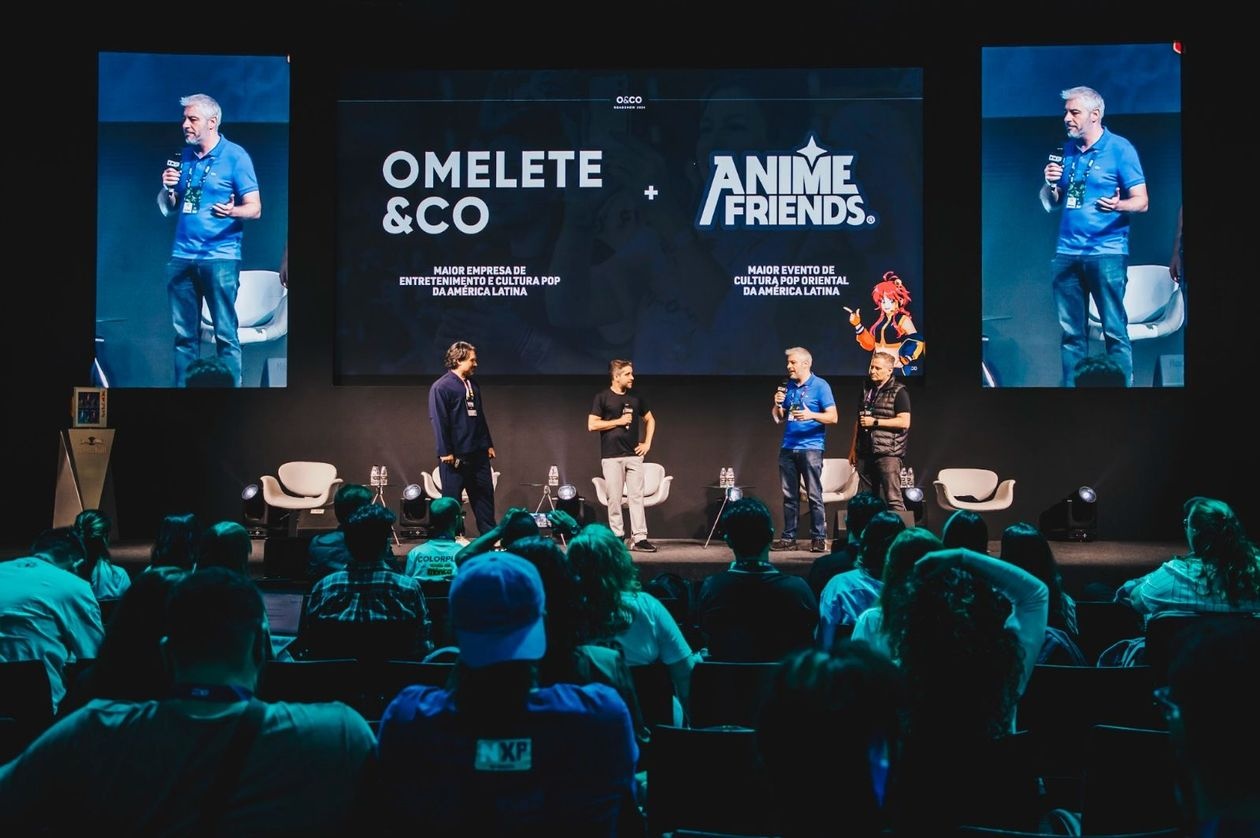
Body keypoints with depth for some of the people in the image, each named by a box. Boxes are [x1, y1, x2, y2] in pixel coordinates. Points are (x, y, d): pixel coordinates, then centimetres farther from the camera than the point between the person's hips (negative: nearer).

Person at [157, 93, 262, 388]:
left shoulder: (235, 156, -1)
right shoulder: (184, 158, 15)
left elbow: (255, 208, -7)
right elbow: (167, 208, 20)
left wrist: (231, 211, -28)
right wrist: (168, 188, -2)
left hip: (220, 256, -5)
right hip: (182, 257, 5)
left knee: (225, 334, -7)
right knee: (184, 334, 7)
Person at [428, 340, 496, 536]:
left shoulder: (473, 386, 14)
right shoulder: (441, 387, -11)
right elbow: (439, 421, -15)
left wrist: (488, 444, 17)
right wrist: (445, 452, -17)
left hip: (478, 453, 7)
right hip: (455, 455, -7)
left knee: (485, 494, 9)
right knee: (452, 498, 3)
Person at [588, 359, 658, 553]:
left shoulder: (635, 398, 11)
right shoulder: (602, 397, -1)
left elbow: (650, 420, 23)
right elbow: (592, 424, -8)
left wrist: (647, 443, 12)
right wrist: (619, 421, -9)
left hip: (633, 455, 3)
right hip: (611, 456, -3)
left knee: (637, 497, -1)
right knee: (614, 499, 1)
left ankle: (639, 538, -1)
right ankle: (617, 537, 9)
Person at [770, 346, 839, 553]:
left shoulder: (820, 386, -3)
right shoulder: (788, 386, 14)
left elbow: (833, 417, -9)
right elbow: (778, 418, 17)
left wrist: (811, 415, -25)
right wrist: (778, 404, -3)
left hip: (811, 448, -5)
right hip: (787, 448, 6)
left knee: (814, 495, -5)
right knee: (789, 495, 7)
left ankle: (819, 538, -1)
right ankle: (788, 537, 12)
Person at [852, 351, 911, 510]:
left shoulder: (898, 392, -4)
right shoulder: (867, 389, 16)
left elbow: (904, 422, -12)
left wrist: (875, 422, -13)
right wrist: (854, 449, 19)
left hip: (888, 453, -7)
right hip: (865, 452, 7)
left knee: (893, 498, -10)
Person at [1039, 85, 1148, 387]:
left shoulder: (1119, 148, -1)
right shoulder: (1066, 151, 15)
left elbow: (1141, 201, -6)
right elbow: (1050, 204, 18)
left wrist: (1117, 205, -27)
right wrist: (1050, 183, -3)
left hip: (1107, 251, -5)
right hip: (1067, 252, 5)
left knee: (1115, 331, -7)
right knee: (1071, 333, 6)